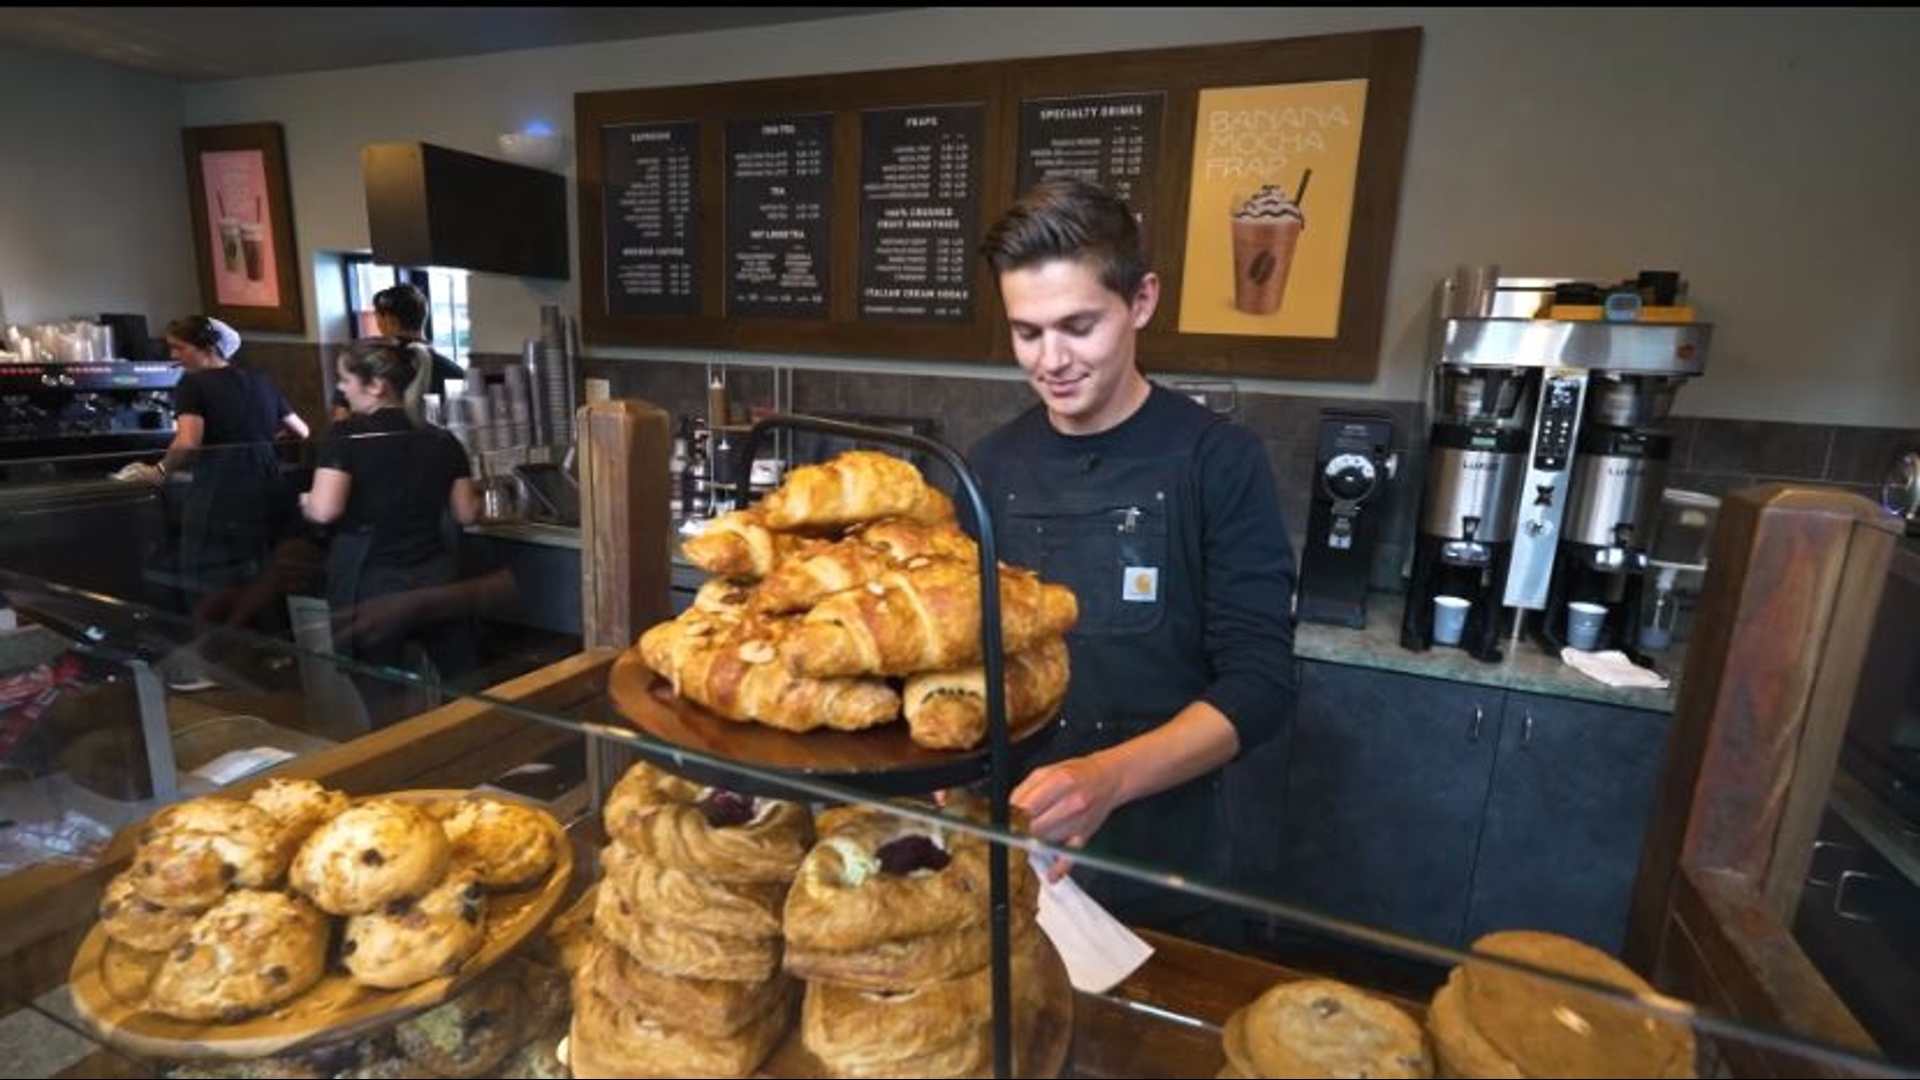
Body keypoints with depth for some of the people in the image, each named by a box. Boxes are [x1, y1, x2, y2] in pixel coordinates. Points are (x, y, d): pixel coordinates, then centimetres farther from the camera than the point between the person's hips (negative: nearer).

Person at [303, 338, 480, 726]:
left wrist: (304, 502, 5)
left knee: (384, 704, 9)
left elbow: (325, 510, -18)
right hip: (436, 579, 3)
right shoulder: (441, 441, 3)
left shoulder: (346, 436, -9)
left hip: (371, 587, -3)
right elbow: (466, 513, 5)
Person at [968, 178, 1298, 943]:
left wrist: (1109, 777, -31)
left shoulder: (1218, 460, -14)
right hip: (1008, 844, 4)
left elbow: (1260, 685, -16)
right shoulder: (992, 465, -2)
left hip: (1161, 864, -3)